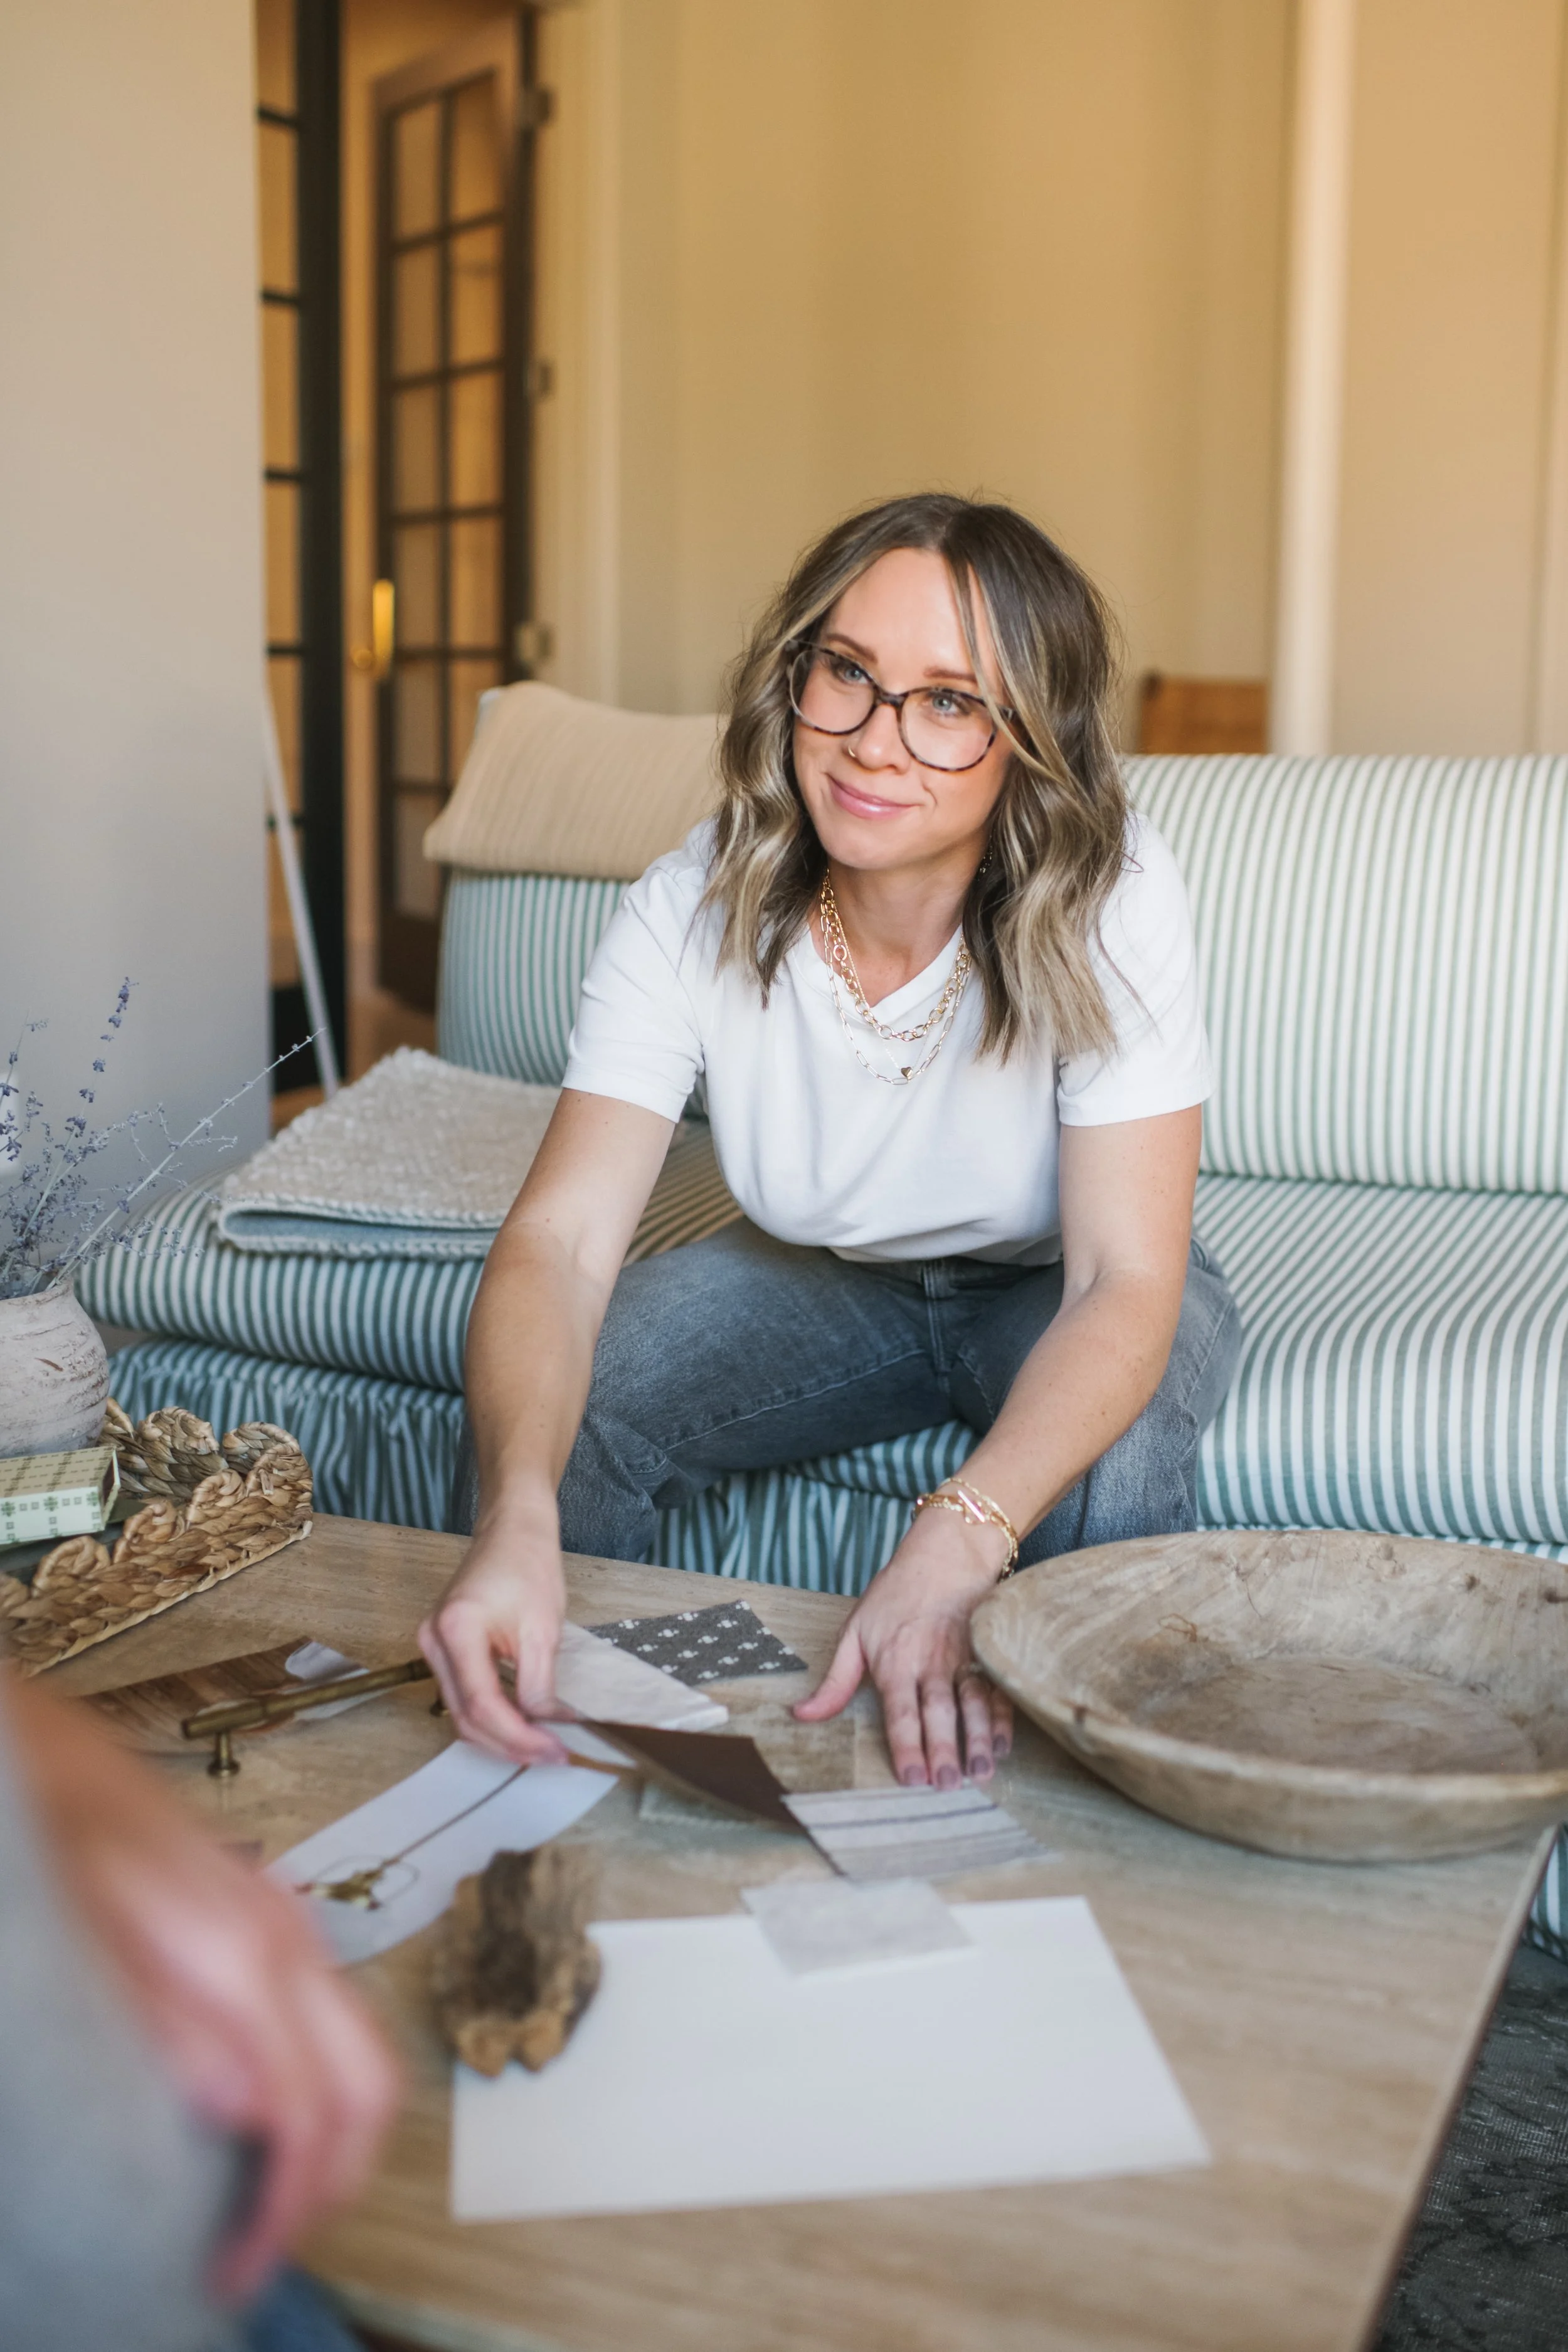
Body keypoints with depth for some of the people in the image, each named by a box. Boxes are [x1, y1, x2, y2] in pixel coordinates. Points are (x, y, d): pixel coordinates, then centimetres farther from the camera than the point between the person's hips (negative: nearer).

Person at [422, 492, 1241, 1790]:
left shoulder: (1111, 900, -28)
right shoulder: (696, 908, -22)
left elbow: (1125, 1283, -32)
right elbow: (559, 1240, -30)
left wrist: (954, 1548, -51)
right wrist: (517, 1514, -51)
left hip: (1062, 1291, -2)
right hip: (826, 1277, 2)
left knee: (1112, 1459, -35)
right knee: (545, 1405, -22)